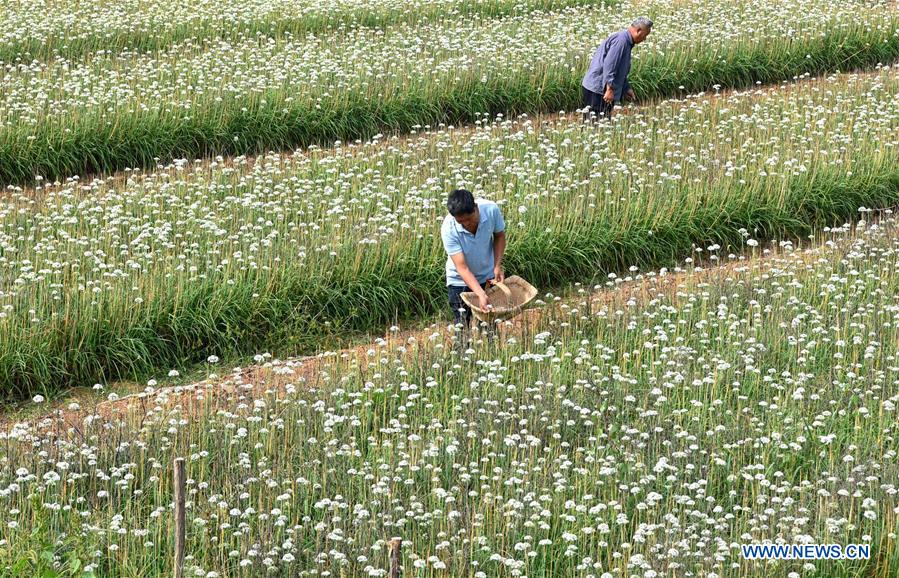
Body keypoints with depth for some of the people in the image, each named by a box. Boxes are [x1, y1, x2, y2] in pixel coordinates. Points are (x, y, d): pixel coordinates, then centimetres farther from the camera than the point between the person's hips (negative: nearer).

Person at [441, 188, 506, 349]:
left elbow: (499, 236, -3)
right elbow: (462, 267, -32)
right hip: (460, 281, -3)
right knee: (462, 327, 1)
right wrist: (480, 294, -42)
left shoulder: (491, 210, -26)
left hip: (487, 276, 3)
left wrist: (497, 266, -13)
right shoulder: (449, 229, -32)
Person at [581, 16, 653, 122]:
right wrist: (610, 89, -24)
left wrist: (626, 88, 26)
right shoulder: (621, 40, -16)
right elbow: (609, 65, -24)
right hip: (597, 90, -11)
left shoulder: (626, 42, 18)